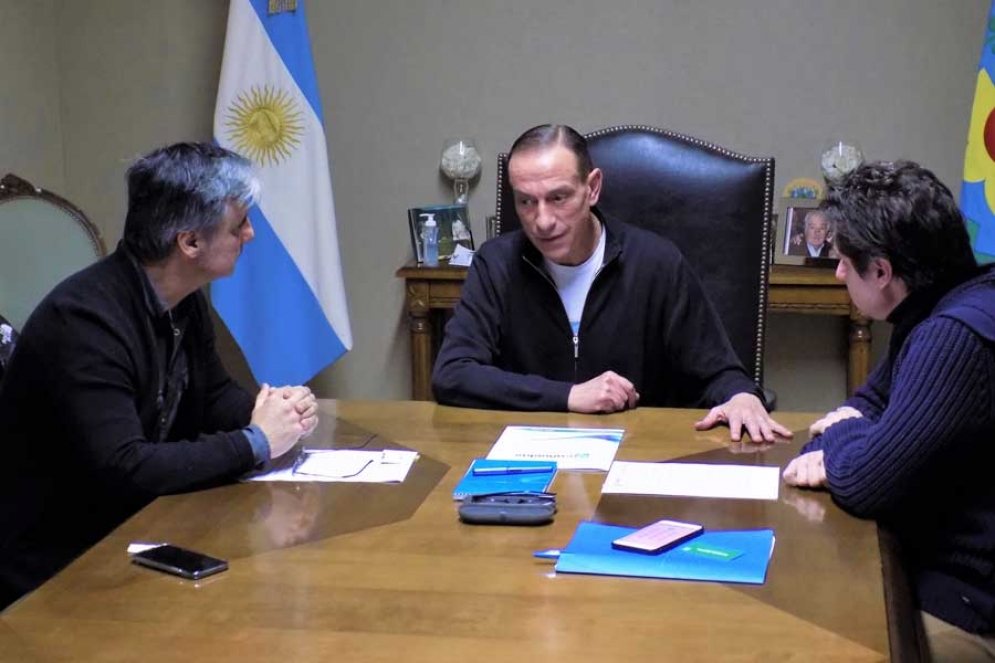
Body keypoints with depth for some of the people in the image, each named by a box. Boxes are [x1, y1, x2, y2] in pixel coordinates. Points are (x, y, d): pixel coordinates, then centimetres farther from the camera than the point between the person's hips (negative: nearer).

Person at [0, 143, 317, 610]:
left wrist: (273, 411, -7)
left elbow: (213, 395, 15)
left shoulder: (184, 302, 1)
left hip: (131, 533, 8)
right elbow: (122, 471, -32)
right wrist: (255, 442, -22)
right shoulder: (84, 318, -26)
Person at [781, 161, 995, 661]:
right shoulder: (941, 309, 6)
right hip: (938, 563, 9)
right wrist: (830, 450, -4)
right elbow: (871, 402, 18)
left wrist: (843, 433, -4)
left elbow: (862, 483, -27)